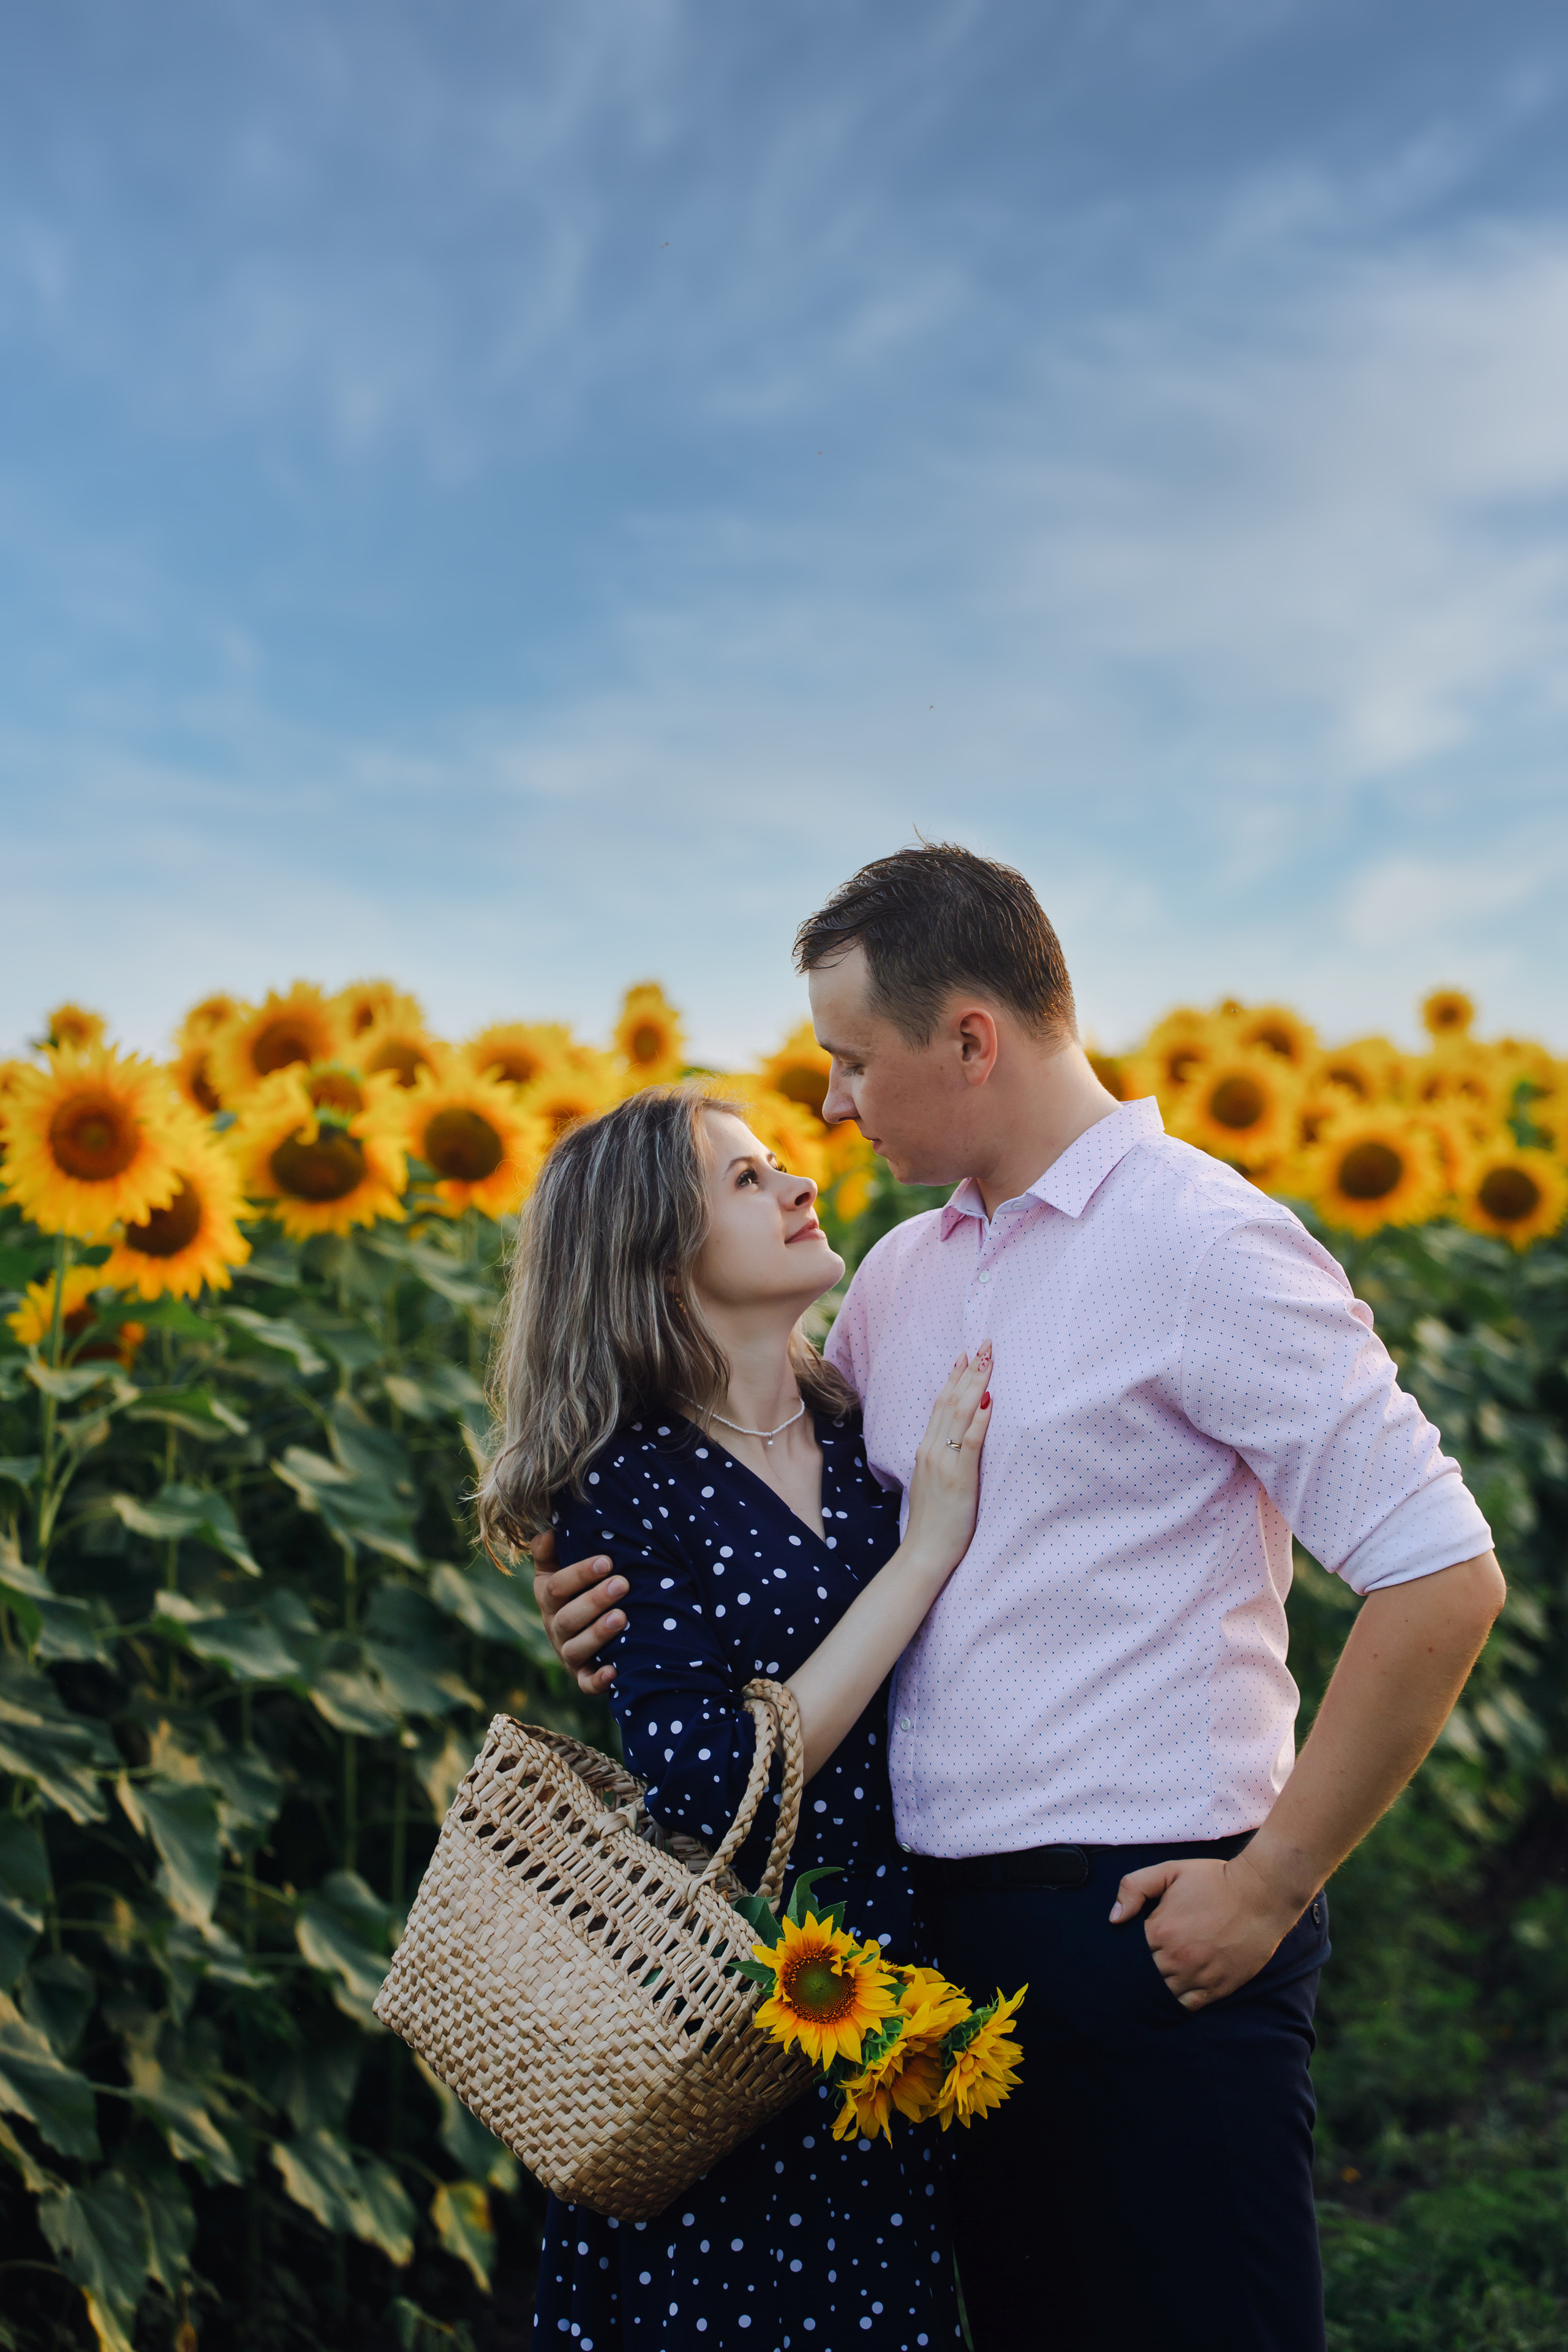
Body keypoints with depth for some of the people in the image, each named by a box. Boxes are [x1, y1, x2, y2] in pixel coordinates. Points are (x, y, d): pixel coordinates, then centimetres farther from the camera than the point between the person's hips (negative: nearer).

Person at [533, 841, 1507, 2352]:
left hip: (1144, 1929, -7)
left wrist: (1272, 1887, -13)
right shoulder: (900, 1276, 11)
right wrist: (625, 1597, 0)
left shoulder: (1201, 1242, -12)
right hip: (952, 1930, 7)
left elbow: (1444, 1583, -15)